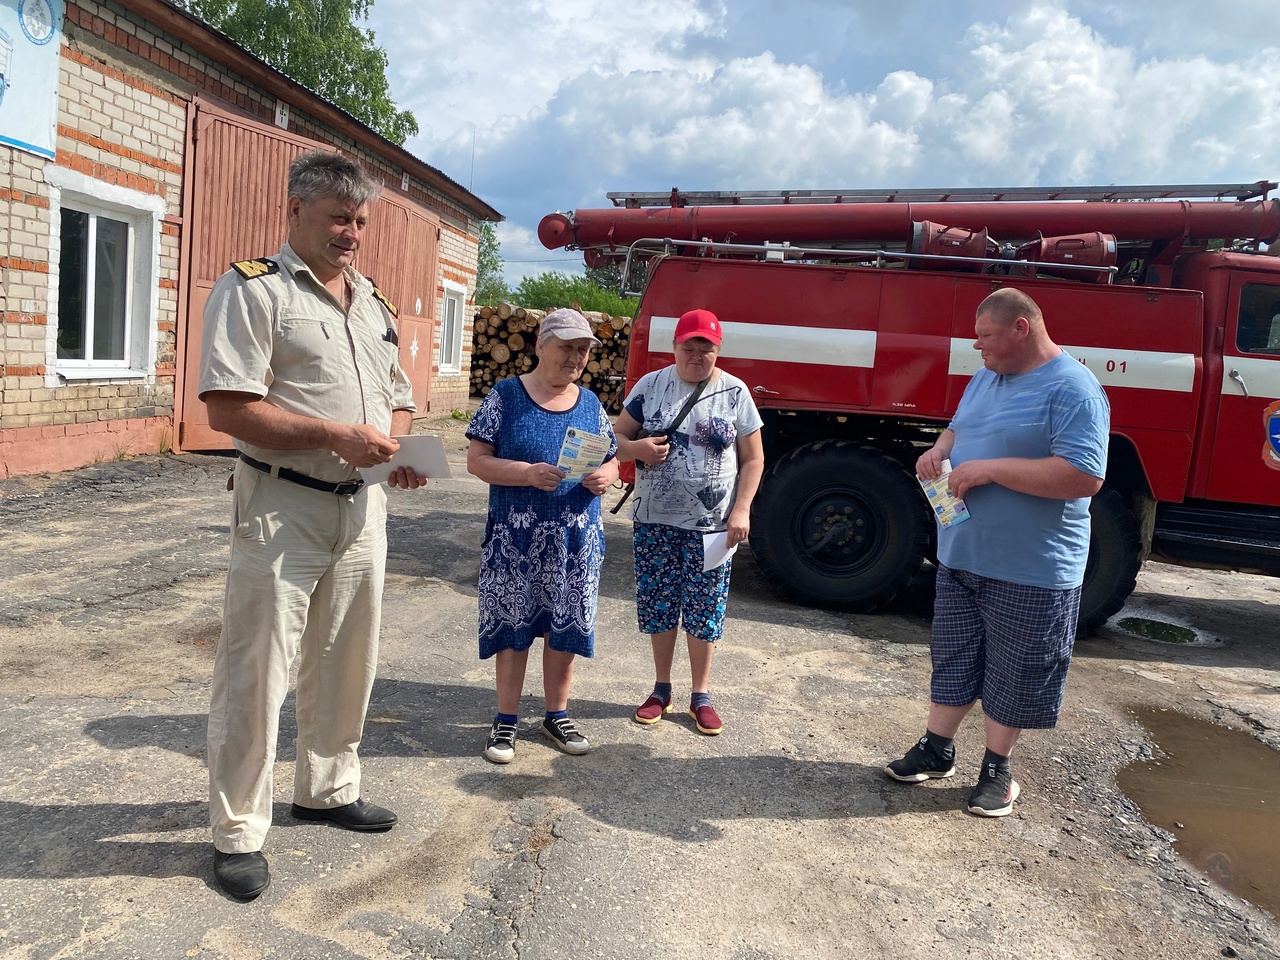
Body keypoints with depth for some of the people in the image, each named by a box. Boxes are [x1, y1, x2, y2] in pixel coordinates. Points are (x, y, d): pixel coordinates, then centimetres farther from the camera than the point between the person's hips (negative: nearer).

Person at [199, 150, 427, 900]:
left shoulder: (374, 304, 14)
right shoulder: (253, 290, -7)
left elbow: (399, 400, 20)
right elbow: (228, 408, -17)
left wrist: (400, 450, -2)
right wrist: (337, 436, -21)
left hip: (363, 507, 7)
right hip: (282, 508, -7)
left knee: (348, 662, 16)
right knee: (257, 673, 0)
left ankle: (329, 789, 35)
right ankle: (238, 832, 15)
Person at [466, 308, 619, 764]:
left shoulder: (590, 403, 9)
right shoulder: (506, 395, -3)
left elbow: (612, 459, 15)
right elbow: (477, 460, -8)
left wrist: (605, 475, -9)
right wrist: (529, 473, -23)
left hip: (577, 539, 4)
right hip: (517, 537, -3)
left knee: (567, 625, 10)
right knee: (513, 625, 4)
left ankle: (557, 715, 27)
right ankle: (506, 720, 20)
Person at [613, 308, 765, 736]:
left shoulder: (735, 392, -1)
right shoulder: (651, 385, 2)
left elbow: (753, 459, 2)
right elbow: (618, 436, 6)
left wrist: (741, 511, -9)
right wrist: (636, 449, -17)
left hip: (712, 524, -1)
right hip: (656, 520, 1)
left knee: (704, 611, 6)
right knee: (658, 606, 9)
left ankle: (701, 696, 23)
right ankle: (661, 690, 28)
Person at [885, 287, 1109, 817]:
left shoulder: (1072, 389, -17)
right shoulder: (986, 378, 10)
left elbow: (1085, 476, -25)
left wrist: (992, 469, -25)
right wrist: (940, 450, 0)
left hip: (1031, 570, -7)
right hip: (961, 554, 7)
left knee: (1013, 672, 9)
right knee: (952, 657, 17)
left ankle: (997, 768, 27)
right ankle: (936, 749, 33)